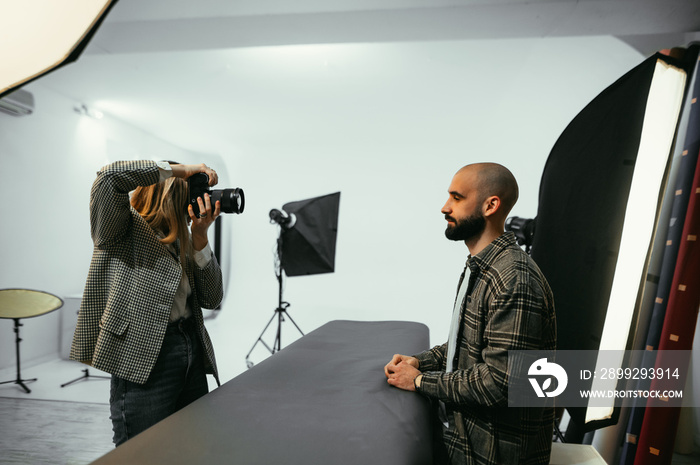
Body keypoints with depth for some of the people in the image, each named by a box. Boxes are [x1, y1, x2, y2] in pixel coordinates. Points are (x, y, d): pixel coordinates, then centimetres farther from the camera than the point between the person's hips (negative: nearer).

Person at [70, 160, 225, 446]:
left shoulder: (178, 239, 10)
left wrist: (199, 236, -5)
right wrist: (179, 170, -17)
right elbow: (109, 177, -27)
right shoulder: (123, 229, -5)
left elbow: (211, 299, 3)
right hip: (144, 362, -6)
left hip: (194, 351, 7)